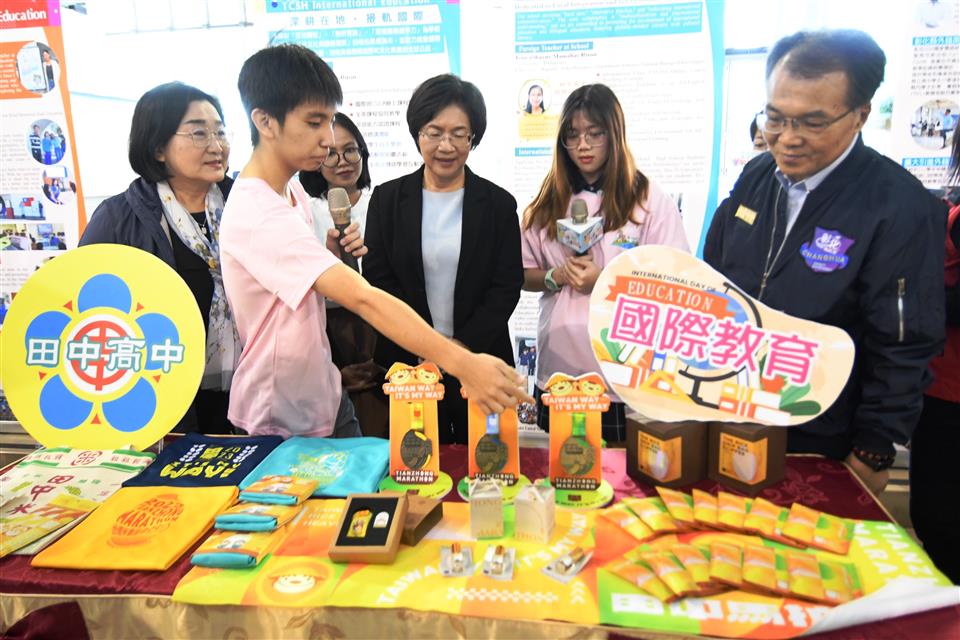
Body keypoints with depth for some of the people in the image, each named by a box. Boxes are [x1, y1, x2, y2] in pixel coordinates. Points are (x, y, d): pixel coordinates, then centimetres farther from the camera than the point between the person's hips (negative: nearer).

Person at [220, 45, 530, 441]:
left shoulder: (293, 192, 3)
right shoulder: (258, 214, -27)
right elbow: (362, 298, -37)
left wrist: (330, 255, -7)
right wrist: (461, 363, -42)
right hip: (280, 428, -8)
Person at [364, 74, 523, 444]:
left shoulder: (498, 203, 2)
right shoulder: (387, 199, 4)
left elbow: (507, 286, -1)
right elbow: (377, 278, 0)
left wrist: (462, 345, -11)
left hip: (480, 358, 0)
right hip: (405, 363, 1)